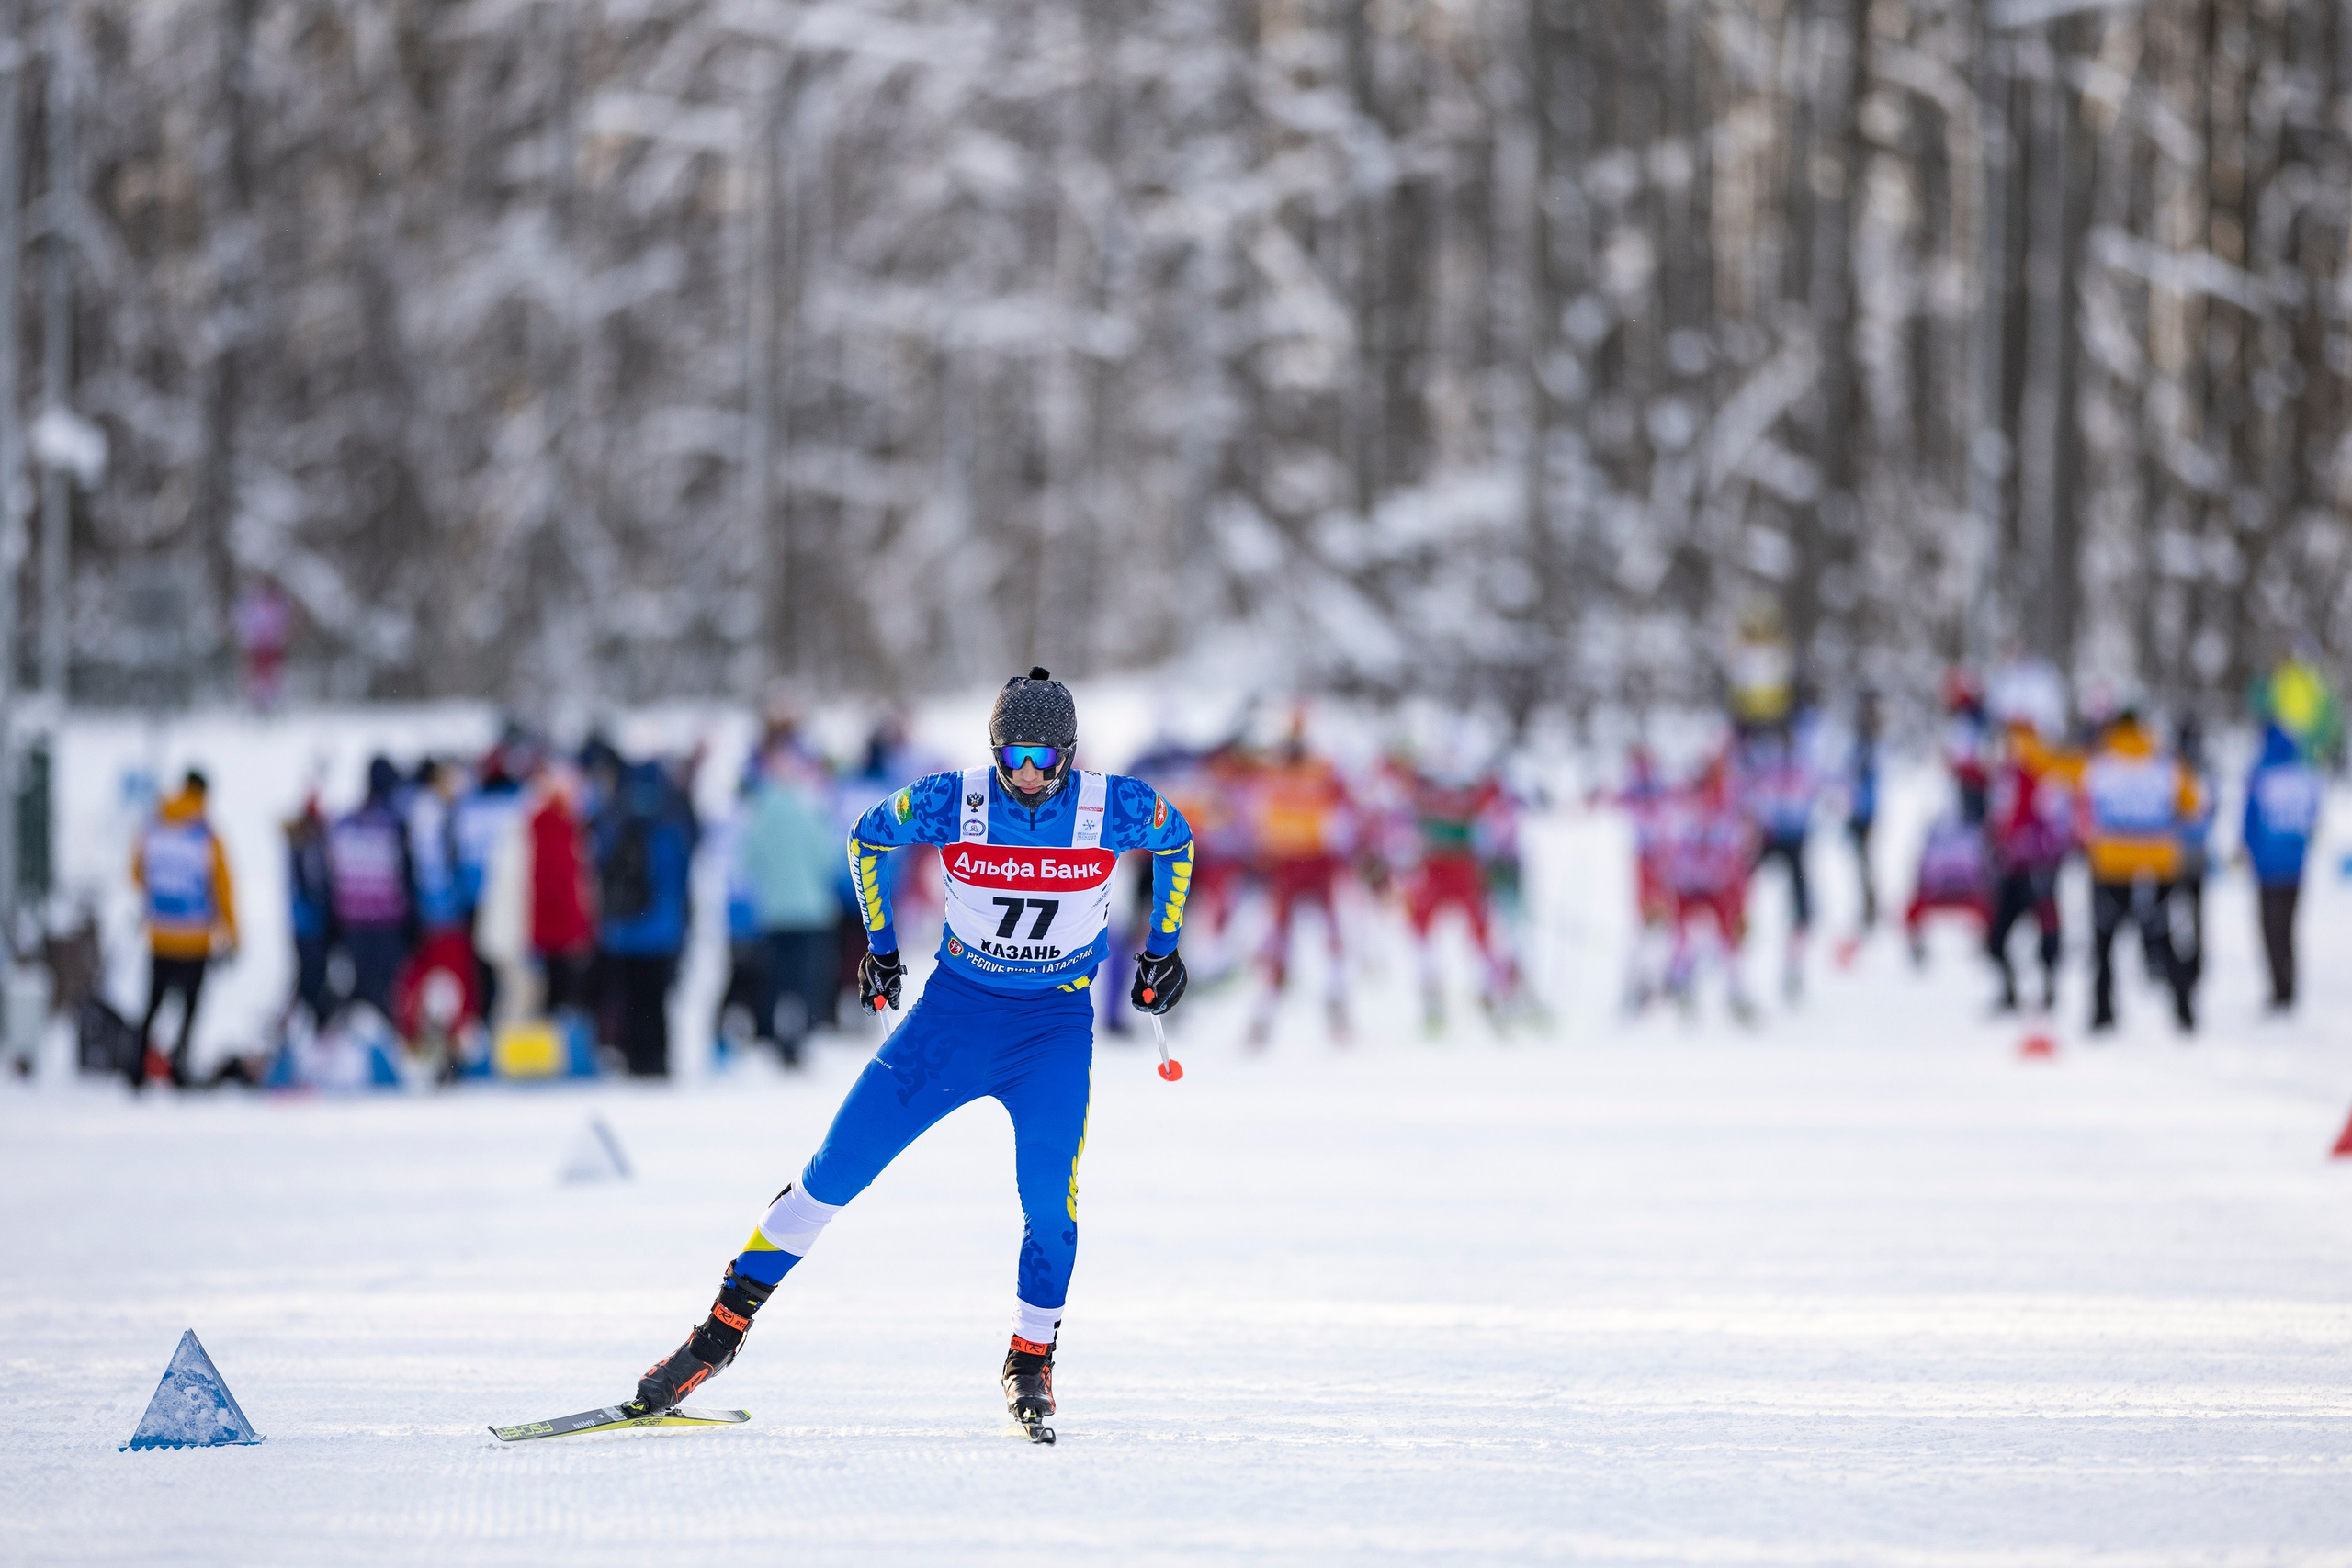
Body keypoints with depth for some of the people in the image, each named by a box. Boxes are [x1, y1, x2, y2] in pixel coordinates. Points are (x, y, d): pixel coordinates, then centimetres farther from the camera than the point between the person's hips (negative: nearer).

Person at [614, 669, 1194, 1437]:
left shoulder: (1116, 809, -15)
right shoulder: (951, 803, -15)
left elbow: (1177, 841, 8)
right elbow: (868, 837, 6)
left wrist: (1162, 948, 10)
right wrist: (880, 945, 7)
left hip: (1055, 1026, -1)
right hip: (956, 1006, 1)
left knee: (1049, 1194, -20)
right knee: (837, 1169, -3)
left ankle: (1031, 1361, 2)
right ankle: (721, 1331, 6)